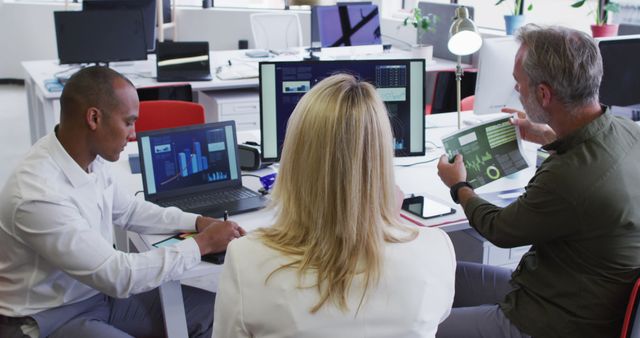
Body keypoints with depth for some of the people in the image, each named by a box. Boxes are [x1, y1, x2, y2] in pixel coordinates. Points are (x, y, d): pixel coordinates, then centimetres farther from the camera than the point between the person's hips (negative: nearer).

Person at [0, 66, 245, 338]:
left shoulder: (90, 158, -5)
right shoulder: (40, 196, -29)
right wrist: (203, 244, -19)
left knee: (212, 309, 1)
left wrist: (197, 222, 1)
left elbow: (127, 210, 13)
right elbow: (118, 276, -26)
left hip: (98, 290, 8)